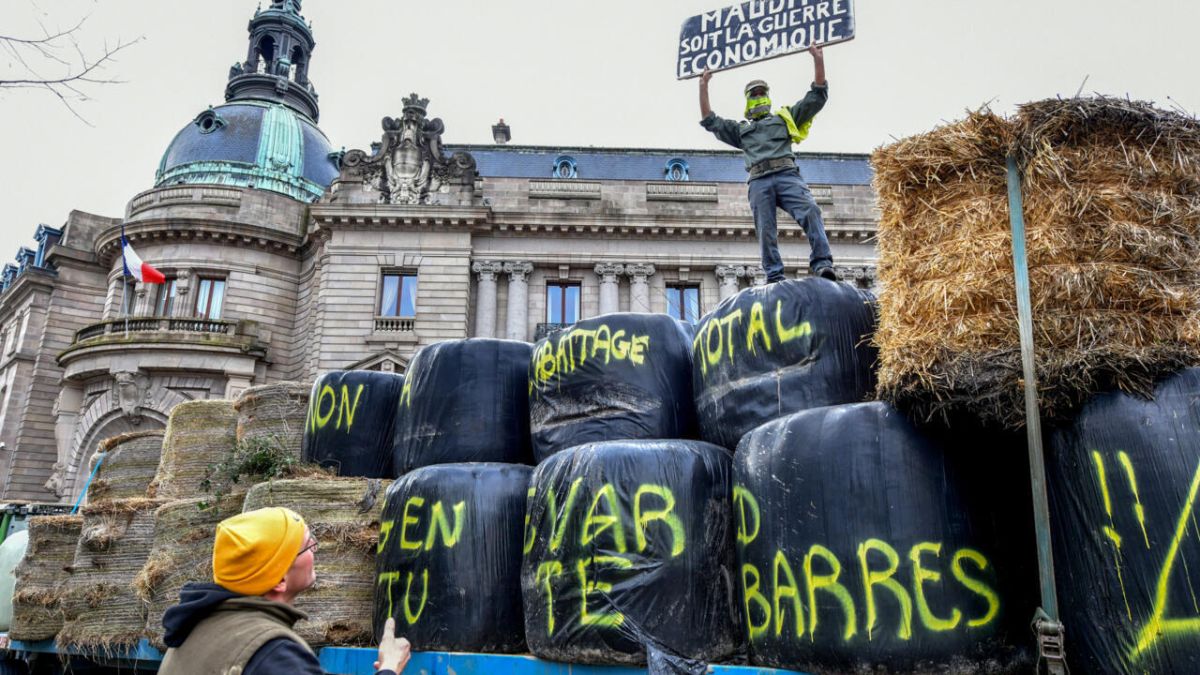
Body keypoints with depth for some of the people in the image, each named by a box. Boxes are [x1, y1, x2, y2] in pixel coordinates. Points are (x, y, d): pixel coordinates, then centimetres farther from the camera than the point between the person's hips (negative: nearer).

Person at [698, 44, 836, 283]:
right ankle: (775, 277, -13)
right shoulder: (741, 129, 34)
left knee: (810, 211, -25)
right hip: (759, 181, 2)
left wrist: (818, 61, 17)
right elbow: (710, 121, 32)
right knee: (766, 230, -11)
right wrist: (703, 88, 28)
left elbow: (817, 96, 26)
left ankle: (821, 264, -33)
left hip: (787, 174, -1)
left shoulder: (786, 117, 29)